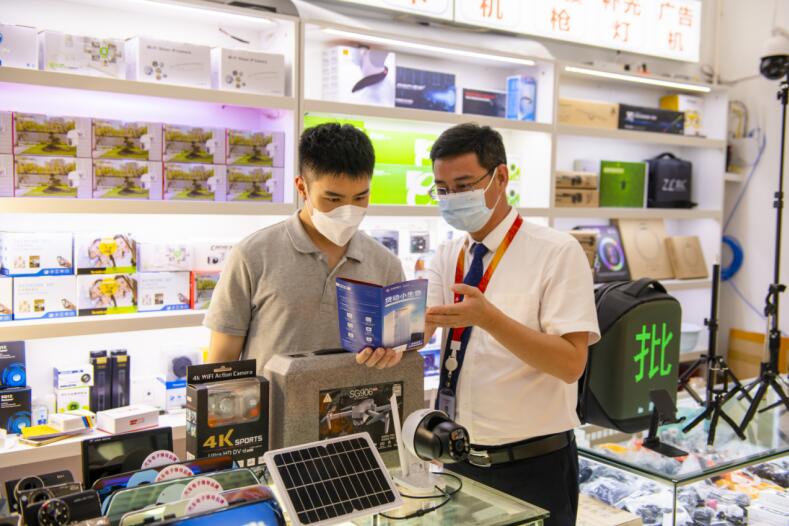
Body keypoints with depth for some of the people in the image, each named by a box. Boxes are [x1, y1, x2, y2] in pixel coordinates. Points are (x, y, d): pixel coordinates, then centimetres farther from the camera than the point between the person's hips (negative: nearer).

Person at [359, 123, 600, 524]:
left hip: (533, 467, -4)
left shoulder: (557, 252, -12)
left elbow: (571, 363, -20)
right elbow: (419, 325, -10)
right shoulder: (446, 257, 5)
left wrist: (488, 317, -32)